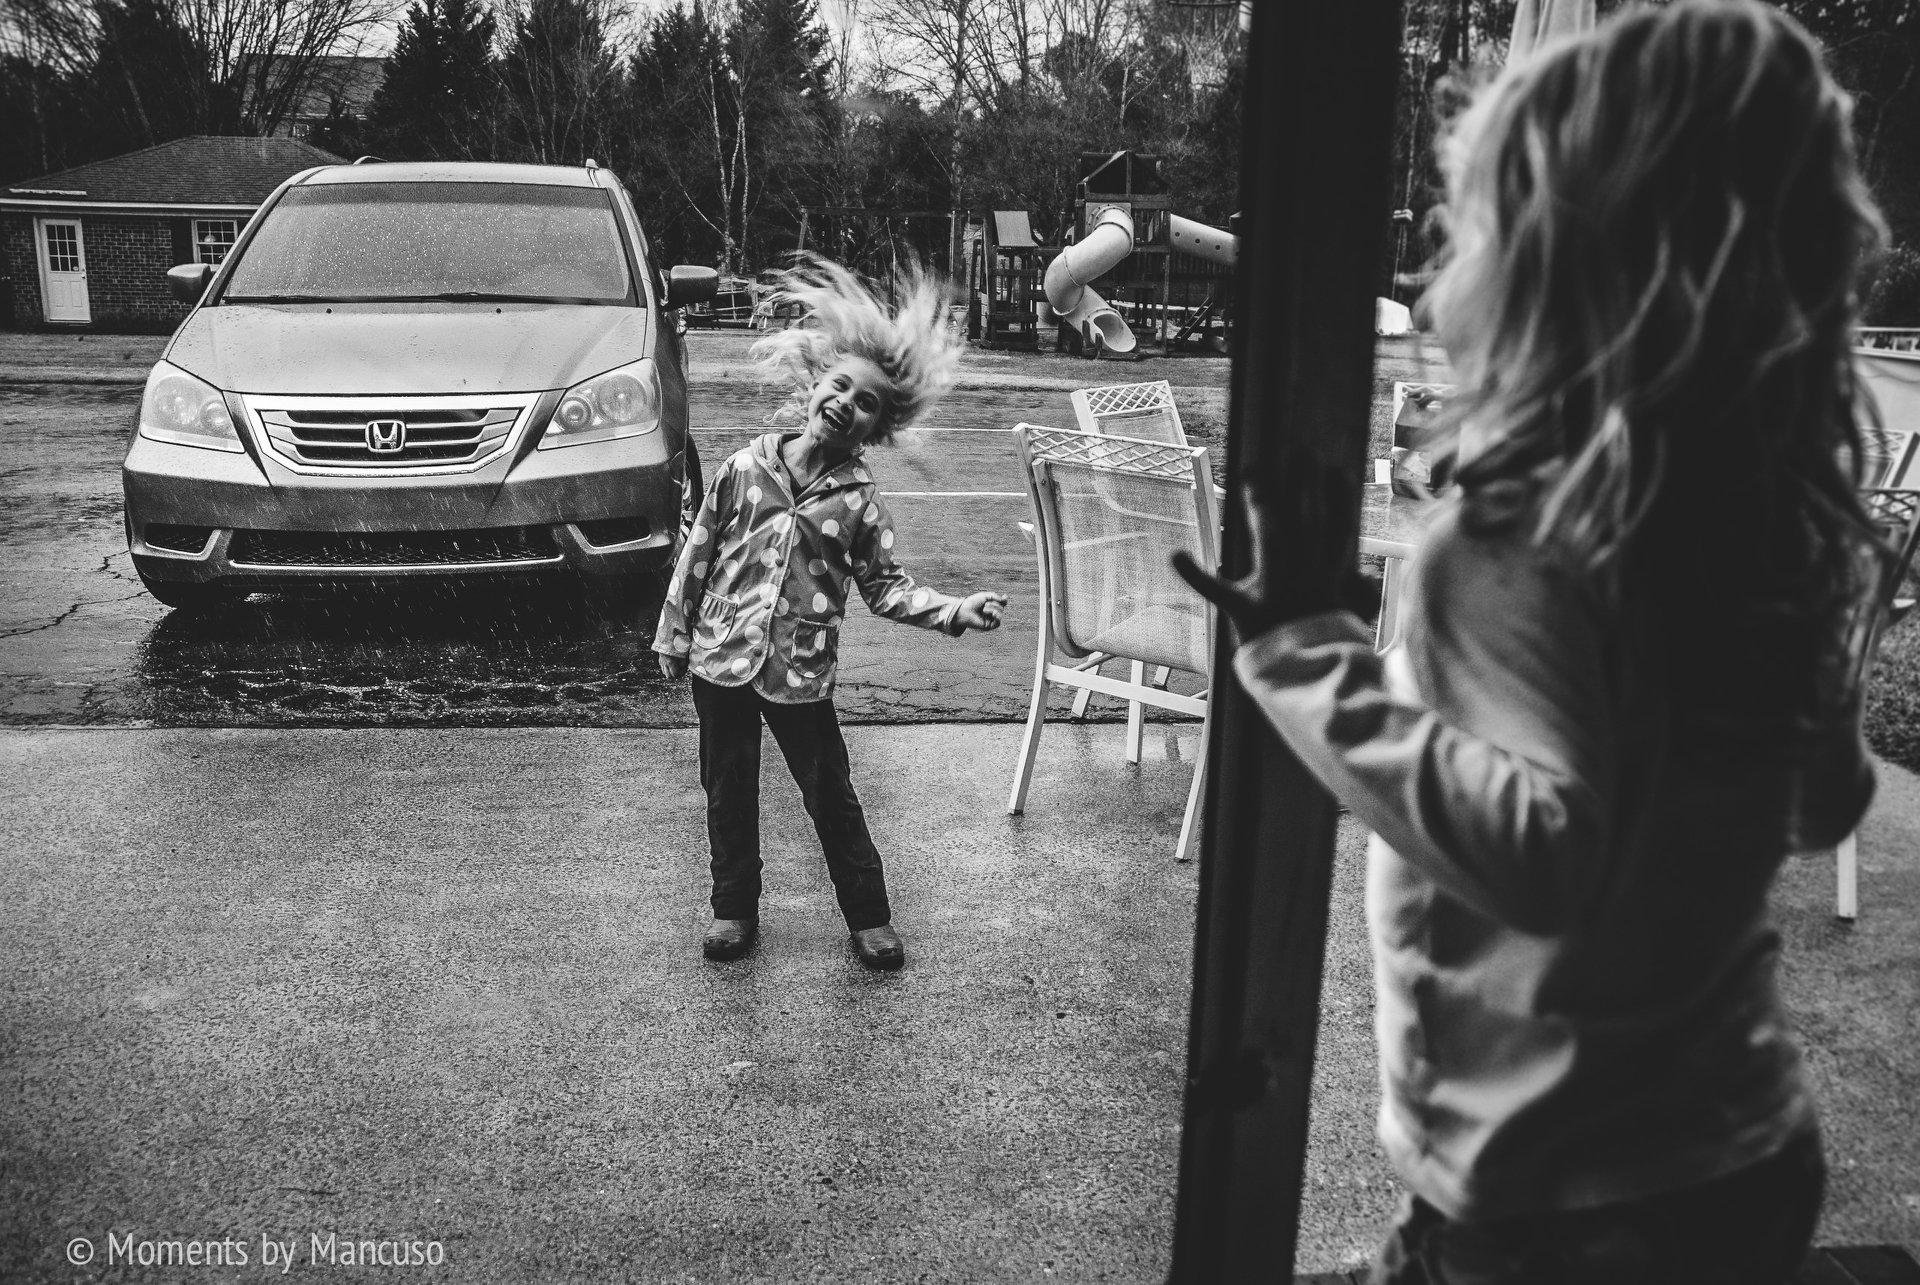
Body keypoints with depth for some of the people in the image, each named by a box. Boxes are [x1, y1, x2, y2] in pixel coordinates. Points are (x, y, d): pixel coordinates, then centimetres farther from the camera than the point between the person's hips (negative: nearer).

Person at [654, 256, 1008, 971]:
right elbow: (697, 554, 4)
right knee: (729, 795, 14)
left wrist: (955, 613, -17)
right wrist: (675, 634, 7)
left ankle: (869, 918, 24)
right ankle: (734, 909, 32)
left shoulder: (859, 502, -5)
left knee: (832, 799, 8)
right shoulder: (745, 467, -4)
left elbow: (887, 589, -2)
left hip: (801, 673, -1)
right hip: (721, 661, 1)